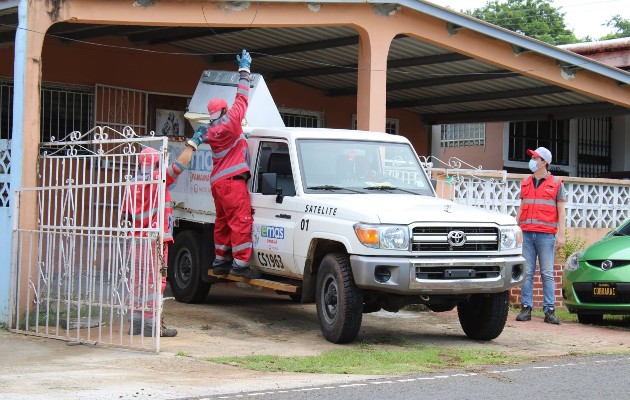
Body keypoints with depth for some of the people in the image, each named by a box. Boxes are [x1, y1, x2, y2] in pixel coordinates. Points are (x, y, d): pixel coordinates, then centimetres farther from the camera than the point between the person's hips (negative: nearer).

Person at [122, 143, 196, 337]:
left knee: (138, 280, 10)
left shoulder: (132, 185, 10)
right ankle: (152, 324, -6)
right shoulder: (158, 179, -8)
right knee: (154, 280, -5)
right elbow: (180, 164, -7)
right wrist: (192, 144, 6)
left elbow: (126, 214, 11)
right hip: (155, 240, -7)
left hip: (137, 240, 7)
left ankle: (136, 321, 13)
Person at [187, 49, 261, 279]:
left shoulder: (210, 131, 11)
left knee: (223, 222, 16)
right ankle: (240, 263, -17)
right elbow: (241, 98, 1)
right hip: (232, 180, -9)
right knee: (241, 221, -11)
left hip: (217, 181, 9)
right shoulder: (230, 122, -6)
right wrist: (244, 70, 8)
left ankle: (220, 260, 22)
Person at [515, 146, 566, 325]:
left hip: (546, 235, -3)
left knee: (547, 274, -3)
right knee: (527, 273, 1)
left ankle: (549, 311, -1)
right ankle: (526, 308, 4)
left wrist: (561, 234, -5)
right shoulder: (525, 183, 17)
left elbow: (562, 211, 3)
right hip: (527, 234, 3)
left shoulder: (556, 183, 6)